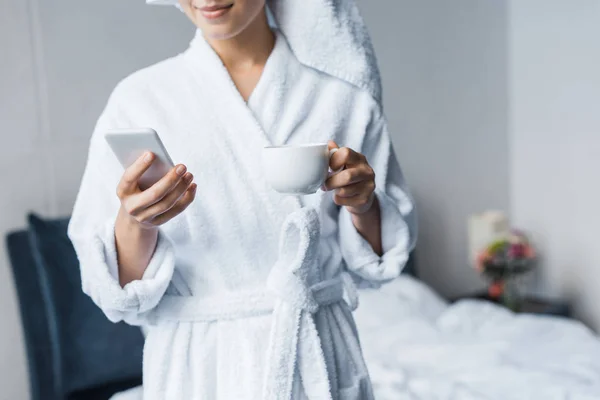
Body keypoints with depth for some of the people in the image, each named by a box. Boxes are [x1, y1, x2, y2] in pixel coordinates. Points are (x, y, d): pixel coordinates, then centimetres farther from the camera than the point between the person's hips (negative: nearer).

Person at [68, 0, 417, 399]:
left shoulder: (341, 96, -7)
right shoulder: (139, 99, -9)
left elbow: (376, 264, 1)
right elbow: (119, 291, -8)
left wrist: (362, 204, -18)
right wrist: (134, 222, -26)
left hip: (320, 359, 1)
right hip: (198, 367, -1)